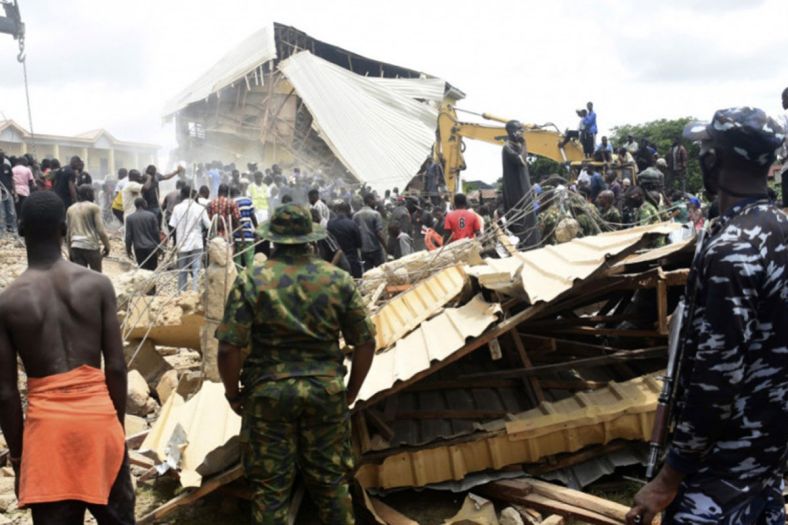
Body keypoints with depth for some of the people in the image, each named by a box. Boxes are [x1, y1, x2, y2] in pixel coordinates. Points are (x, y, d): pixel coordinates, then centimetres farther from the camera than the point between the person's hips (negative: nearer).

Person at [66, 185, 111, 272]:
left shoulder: (71, 209, 15)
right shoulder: (94, 207, 0)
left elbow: (67, 233, 16)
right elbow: (101, 231, -9)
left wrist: (70, 252, 22)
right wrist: (107, 246, 2)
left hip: (75, 246, 4)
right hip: (91, 245, -4)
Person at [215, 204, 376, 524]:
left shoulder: (251, 281, -8)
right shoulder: (339, 279, -2)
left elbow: (229, 348, -11)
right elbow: (365, 342, 0)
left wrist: (232, 392, 5)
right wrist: (351, 391, 13)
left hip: (269, 392, -2)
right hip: (326, 390, 2)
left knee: (270, 486, 11)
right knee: (331, 480, 17)